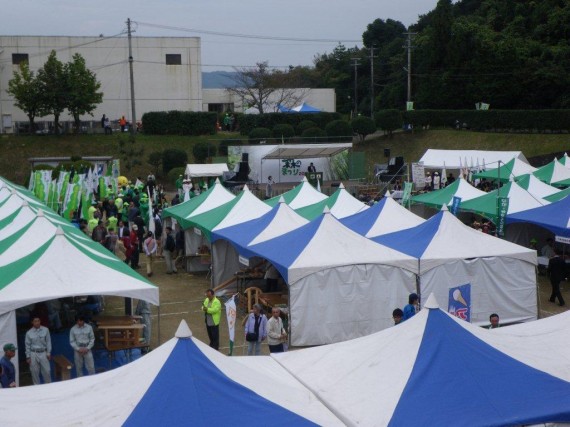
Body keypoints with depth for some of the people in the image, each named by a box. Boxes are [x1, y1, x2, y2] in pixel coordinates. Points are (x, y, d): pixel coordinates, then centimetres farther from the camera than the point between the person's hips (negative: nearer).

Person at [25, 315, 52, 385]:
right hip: (33, 354, 0)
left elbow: (48, 342, 0)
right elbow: (27, 345, 1)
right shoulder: (29, 333, -5)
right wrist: (28, 357, 0)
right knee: (34, 372, 6)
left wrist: (48, 353, -2)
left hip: (43, 353, 0)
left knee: (47, 371, 2)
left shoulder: (45, 330, -5)